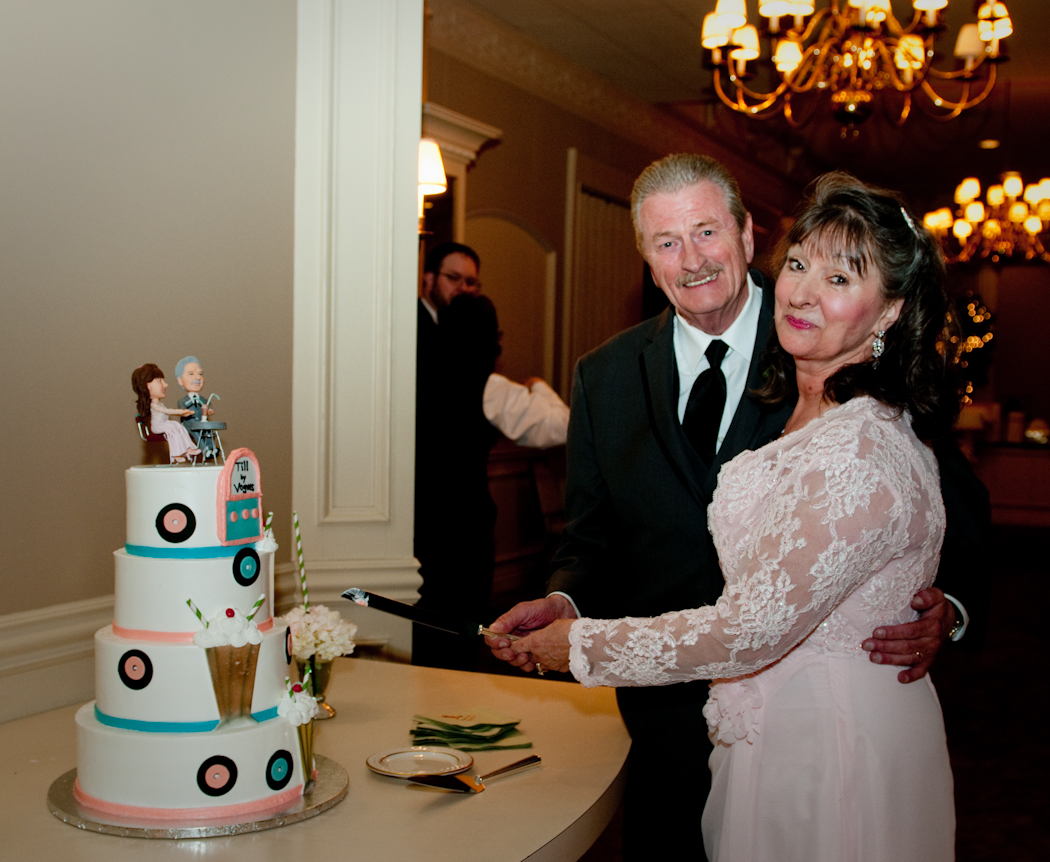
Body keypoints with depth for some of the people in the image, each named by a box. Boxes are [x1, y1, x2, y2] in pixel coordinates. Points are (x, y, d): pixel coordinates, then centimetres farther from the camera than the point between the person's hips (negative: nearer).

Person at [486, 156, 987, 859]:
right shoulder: (604, 378, 3)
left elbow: (957, 507, -5)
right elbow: (595, 537, 7)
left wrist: (946, 609, -23)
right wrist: (563, 602, -13)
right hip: (668, 714, 3)